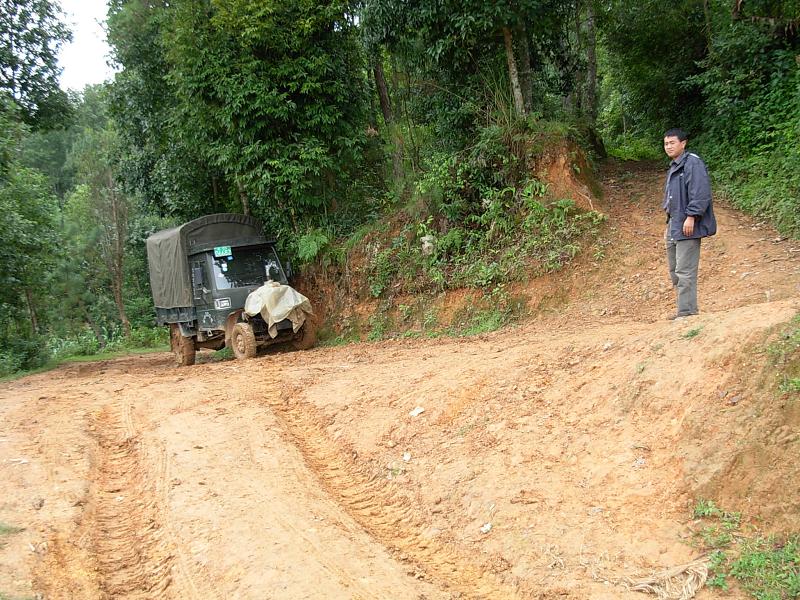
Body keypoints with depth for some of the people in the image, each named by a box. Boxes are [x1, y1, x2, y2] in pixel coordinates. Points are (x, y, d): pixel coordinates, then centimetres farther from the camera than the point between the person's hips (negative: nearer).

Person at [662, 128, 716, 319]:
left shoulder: (693, 163, -11)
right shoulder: (673, 168, 20)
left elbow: (700, 193, -19)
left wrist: (691, 217, -23)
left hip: (687, 227, -10)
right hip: (674, 227, 10)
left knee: (685, 271, -10)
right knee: (674, 271, 14)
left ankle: (687, 312, -7)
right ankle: (684, 309, 22)